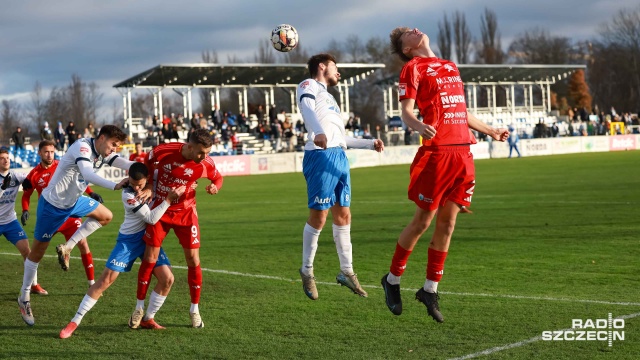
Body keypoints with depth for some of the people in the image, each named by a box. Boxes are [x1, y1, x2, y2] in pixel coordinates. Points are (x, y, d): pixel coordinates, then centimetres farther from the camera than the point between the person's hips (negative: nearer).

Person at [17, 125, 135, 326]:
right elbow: (87, 174, -44)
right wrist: (115, 186, -54)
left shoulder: (104, 154, -2)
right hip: (53, 204, -8)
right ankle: (24, 298, 18)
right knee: (38, 250, 3)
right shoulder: (83, 147, -27)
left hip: (74, 201, 8)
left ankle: (67, 248, 11)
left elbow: (128, 165, -14)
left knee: (105, 216, 12)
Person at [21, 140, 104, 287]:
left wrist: (91, 193, -2)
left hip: (68, 213, 0)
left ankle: (92, 284, -1)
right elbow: (26, 195, 9)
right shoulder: (34, 174, -4)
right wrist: (25, 211, -8)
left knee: (83, 244, -9)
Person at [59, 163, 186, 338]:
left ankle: (148, 319, 11)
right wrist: (169, 199, -28)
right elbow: (151, 218, -23)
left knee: (167, 279, -8)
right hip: (129, 239, -5)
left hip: (149, 237, 5)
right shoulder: (128, 195, -23)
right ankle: (74, 322, -6)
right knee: (106, 279, -12)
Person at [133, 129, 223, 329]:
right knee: (150, 258, -3)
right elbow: (145, 170, 0)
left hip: (185, 212, 1)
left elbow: (218, 178, 5)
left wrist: (215, 187, -17)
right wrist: (148, 187, -16)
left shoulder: (206, 164, -17)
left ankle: (195, 310, 13)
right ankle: (139, 308, 13)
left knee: (193, 259, -3)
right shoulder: (161, 152, -21)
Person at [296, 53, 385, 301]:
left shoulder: (328, 96, 29)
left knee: (343, 216, 8)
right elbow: (308, 110, -22)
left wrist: (370, 144, 28)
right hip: (321, 156, -9)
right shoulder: (308, 86, 2)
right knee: (318, 217, -5)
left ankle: (346, 271, 15)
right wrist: (319, 133, -41)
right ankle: (307, 270, 8)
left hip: (339, 157, 9)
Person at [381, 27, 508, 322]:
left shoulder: (450, 67, 22)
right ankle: (392, 280, 14)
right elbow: (406, 110, -10)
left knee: (447, 223, 6)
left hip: (462, 151, 6)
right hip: (436, 152, -6)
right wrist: (420, 127, -31)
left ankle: (430, 289, 14)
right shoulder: (413, 67, 1)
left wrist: (490, 131, 39)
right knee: (423, 221, -2)